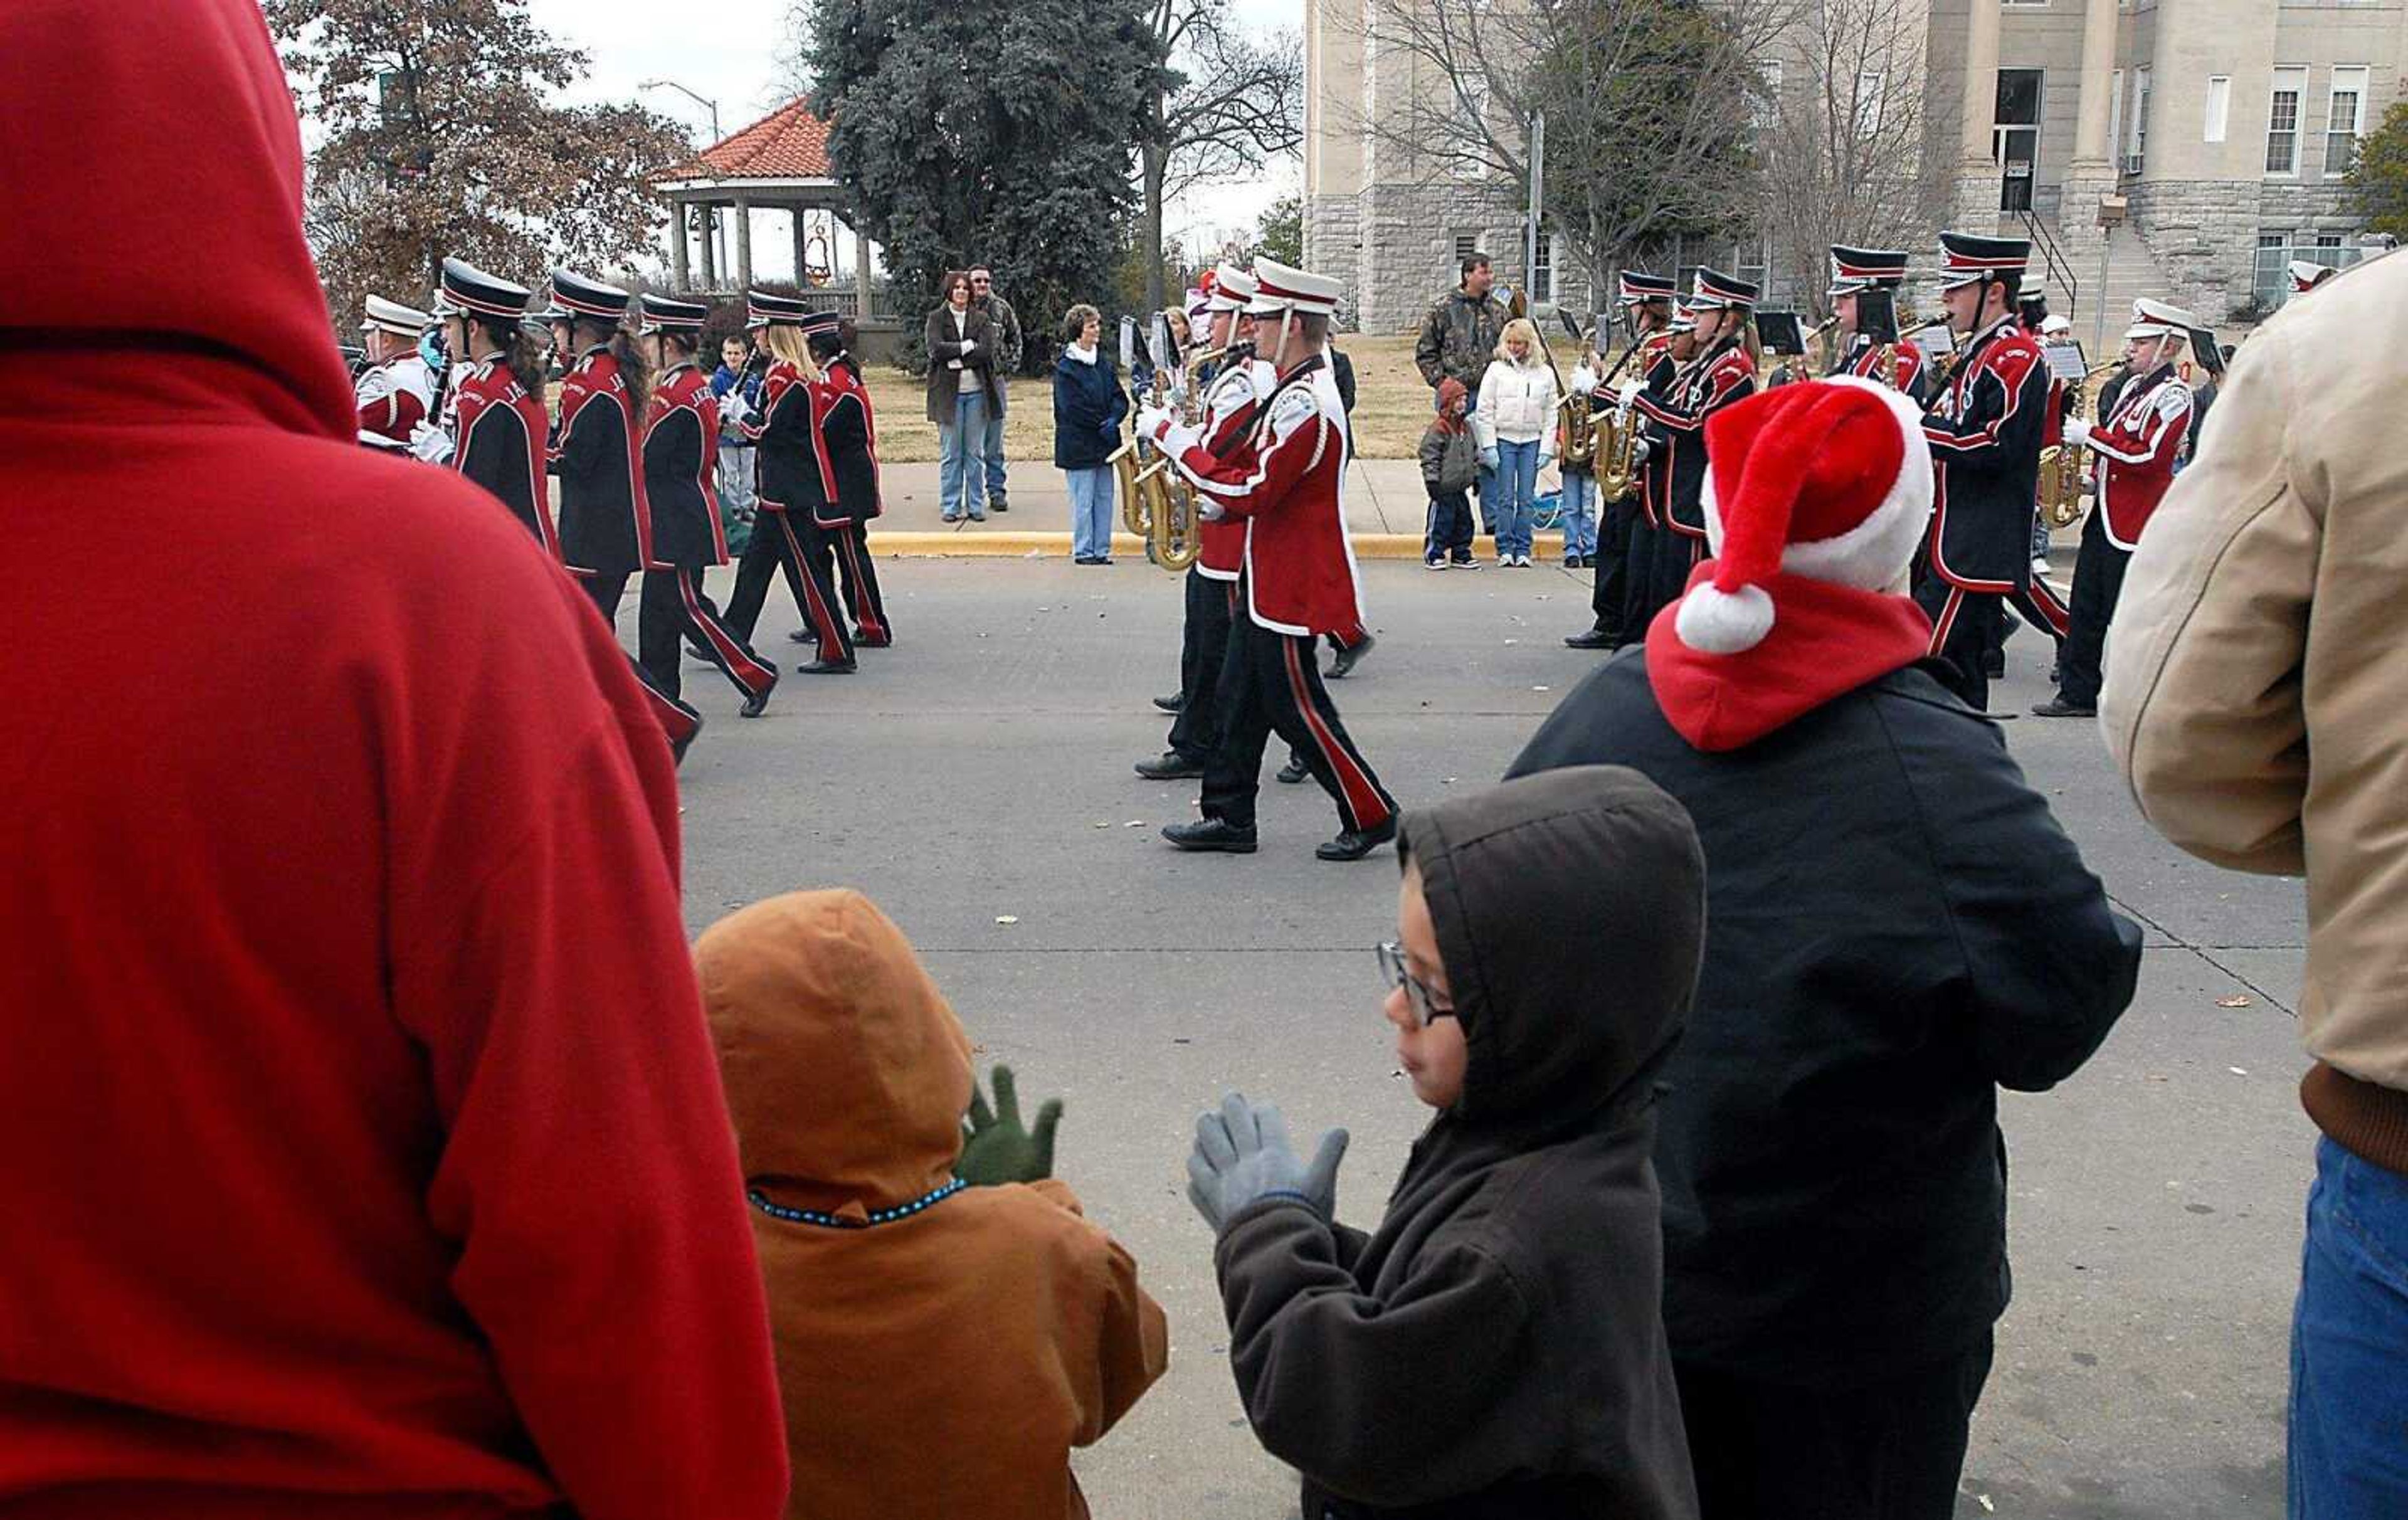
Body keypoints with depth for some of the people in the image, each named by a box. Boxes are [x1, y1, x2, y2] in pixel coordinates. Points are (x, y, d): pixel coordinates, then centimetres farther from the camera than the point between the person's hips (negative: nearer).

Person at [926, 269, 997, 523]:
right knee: (951, 453, 0)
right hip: (948, 393, -2)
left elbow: (987, 351, -5)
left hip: (977, 392, 2)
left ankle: (976, 505, 10)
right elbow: (936, 350, -10)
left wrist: (956, 359, -10)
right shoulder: (937, 318, 5)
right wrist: (967, 346, -9)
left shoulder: (980, 319, 10)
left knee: (976, 453, 4)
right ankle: (951, 506, 6)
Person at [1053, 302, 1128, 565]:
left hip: (1104, 443, 6)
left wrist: (1113, 420, -12)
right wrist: (1102, 424, -13)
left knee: (1104, 497, 9)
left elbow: (1120, 398, 7)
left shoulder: (1104, 363, 11)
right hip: (1078, 444, -6)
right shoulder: (1065, 368, -9)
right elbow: (1072, 408, -15)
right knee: (1084, 501, -1)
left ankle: (1101, 550, 16)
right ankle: (1083, 551, 7)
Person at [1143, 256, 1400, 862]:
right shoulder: (1295, 392, 11)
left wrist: (1174, 437, -21)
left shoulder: (1304, 404, -23)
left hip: (1293, 583, -10)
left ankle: (1371, 816, 10)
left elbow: (1251, 494, -26)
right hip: (1271, 579, 10)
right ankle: (1229, 817, 22)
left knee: (1296, 704, -1)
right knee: (1242, 696, 14)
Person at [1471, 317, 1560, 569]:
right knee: (1505, 498, -1)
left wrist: (1547, 449, 1)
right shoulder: (1496, 369, 2)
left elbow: (1550, 415, 8)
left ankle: (1523, 549, 8)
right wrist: (1489, 446, -6)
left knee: (1526, 498, 2)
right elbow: (1484, 411, 1)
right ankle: (1505, 549, 6)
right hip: (1503, 439, -1)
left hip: (1532, 442, 1)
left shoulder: (1545, 373, 6)